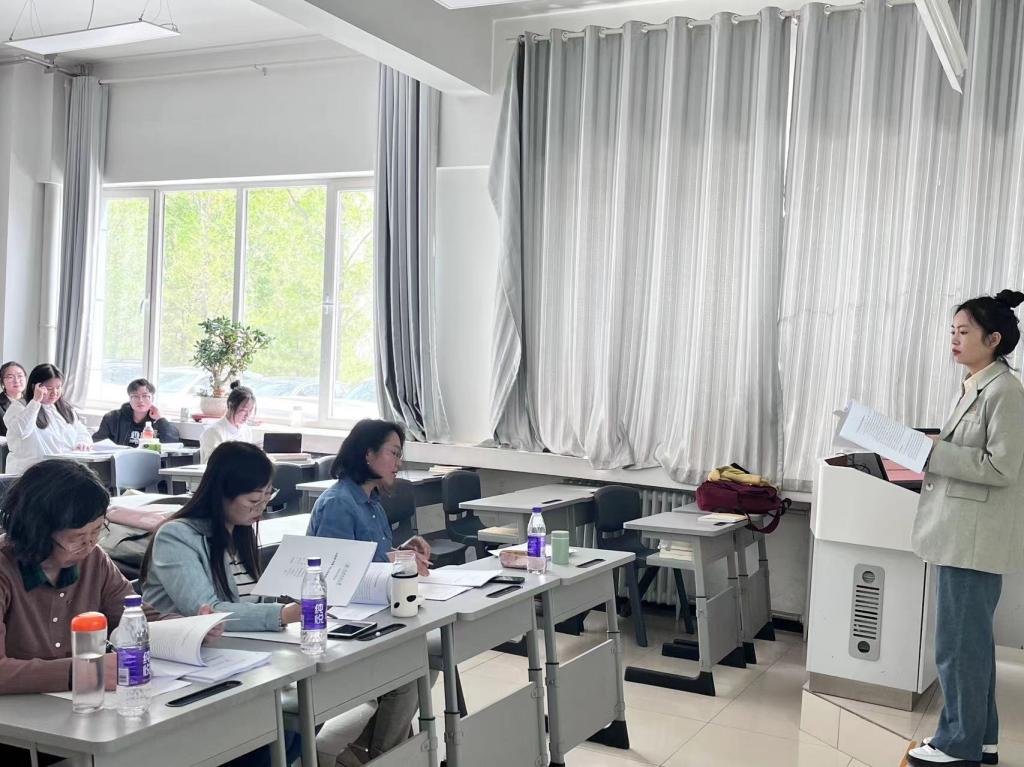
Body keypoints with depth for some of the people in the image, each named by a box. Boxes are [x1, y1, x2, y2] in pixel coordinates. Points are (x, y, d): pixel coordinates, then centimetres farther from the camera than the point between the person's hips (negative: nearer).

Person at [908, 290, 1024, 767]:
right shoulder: (973, 388, 14)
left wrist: (932, 452, -19)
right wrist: (924, 459, 5)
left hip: (975, 537, -10)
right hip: (961, 533, 10)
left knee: (958, 643, -1)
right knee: (970, 640, 16)